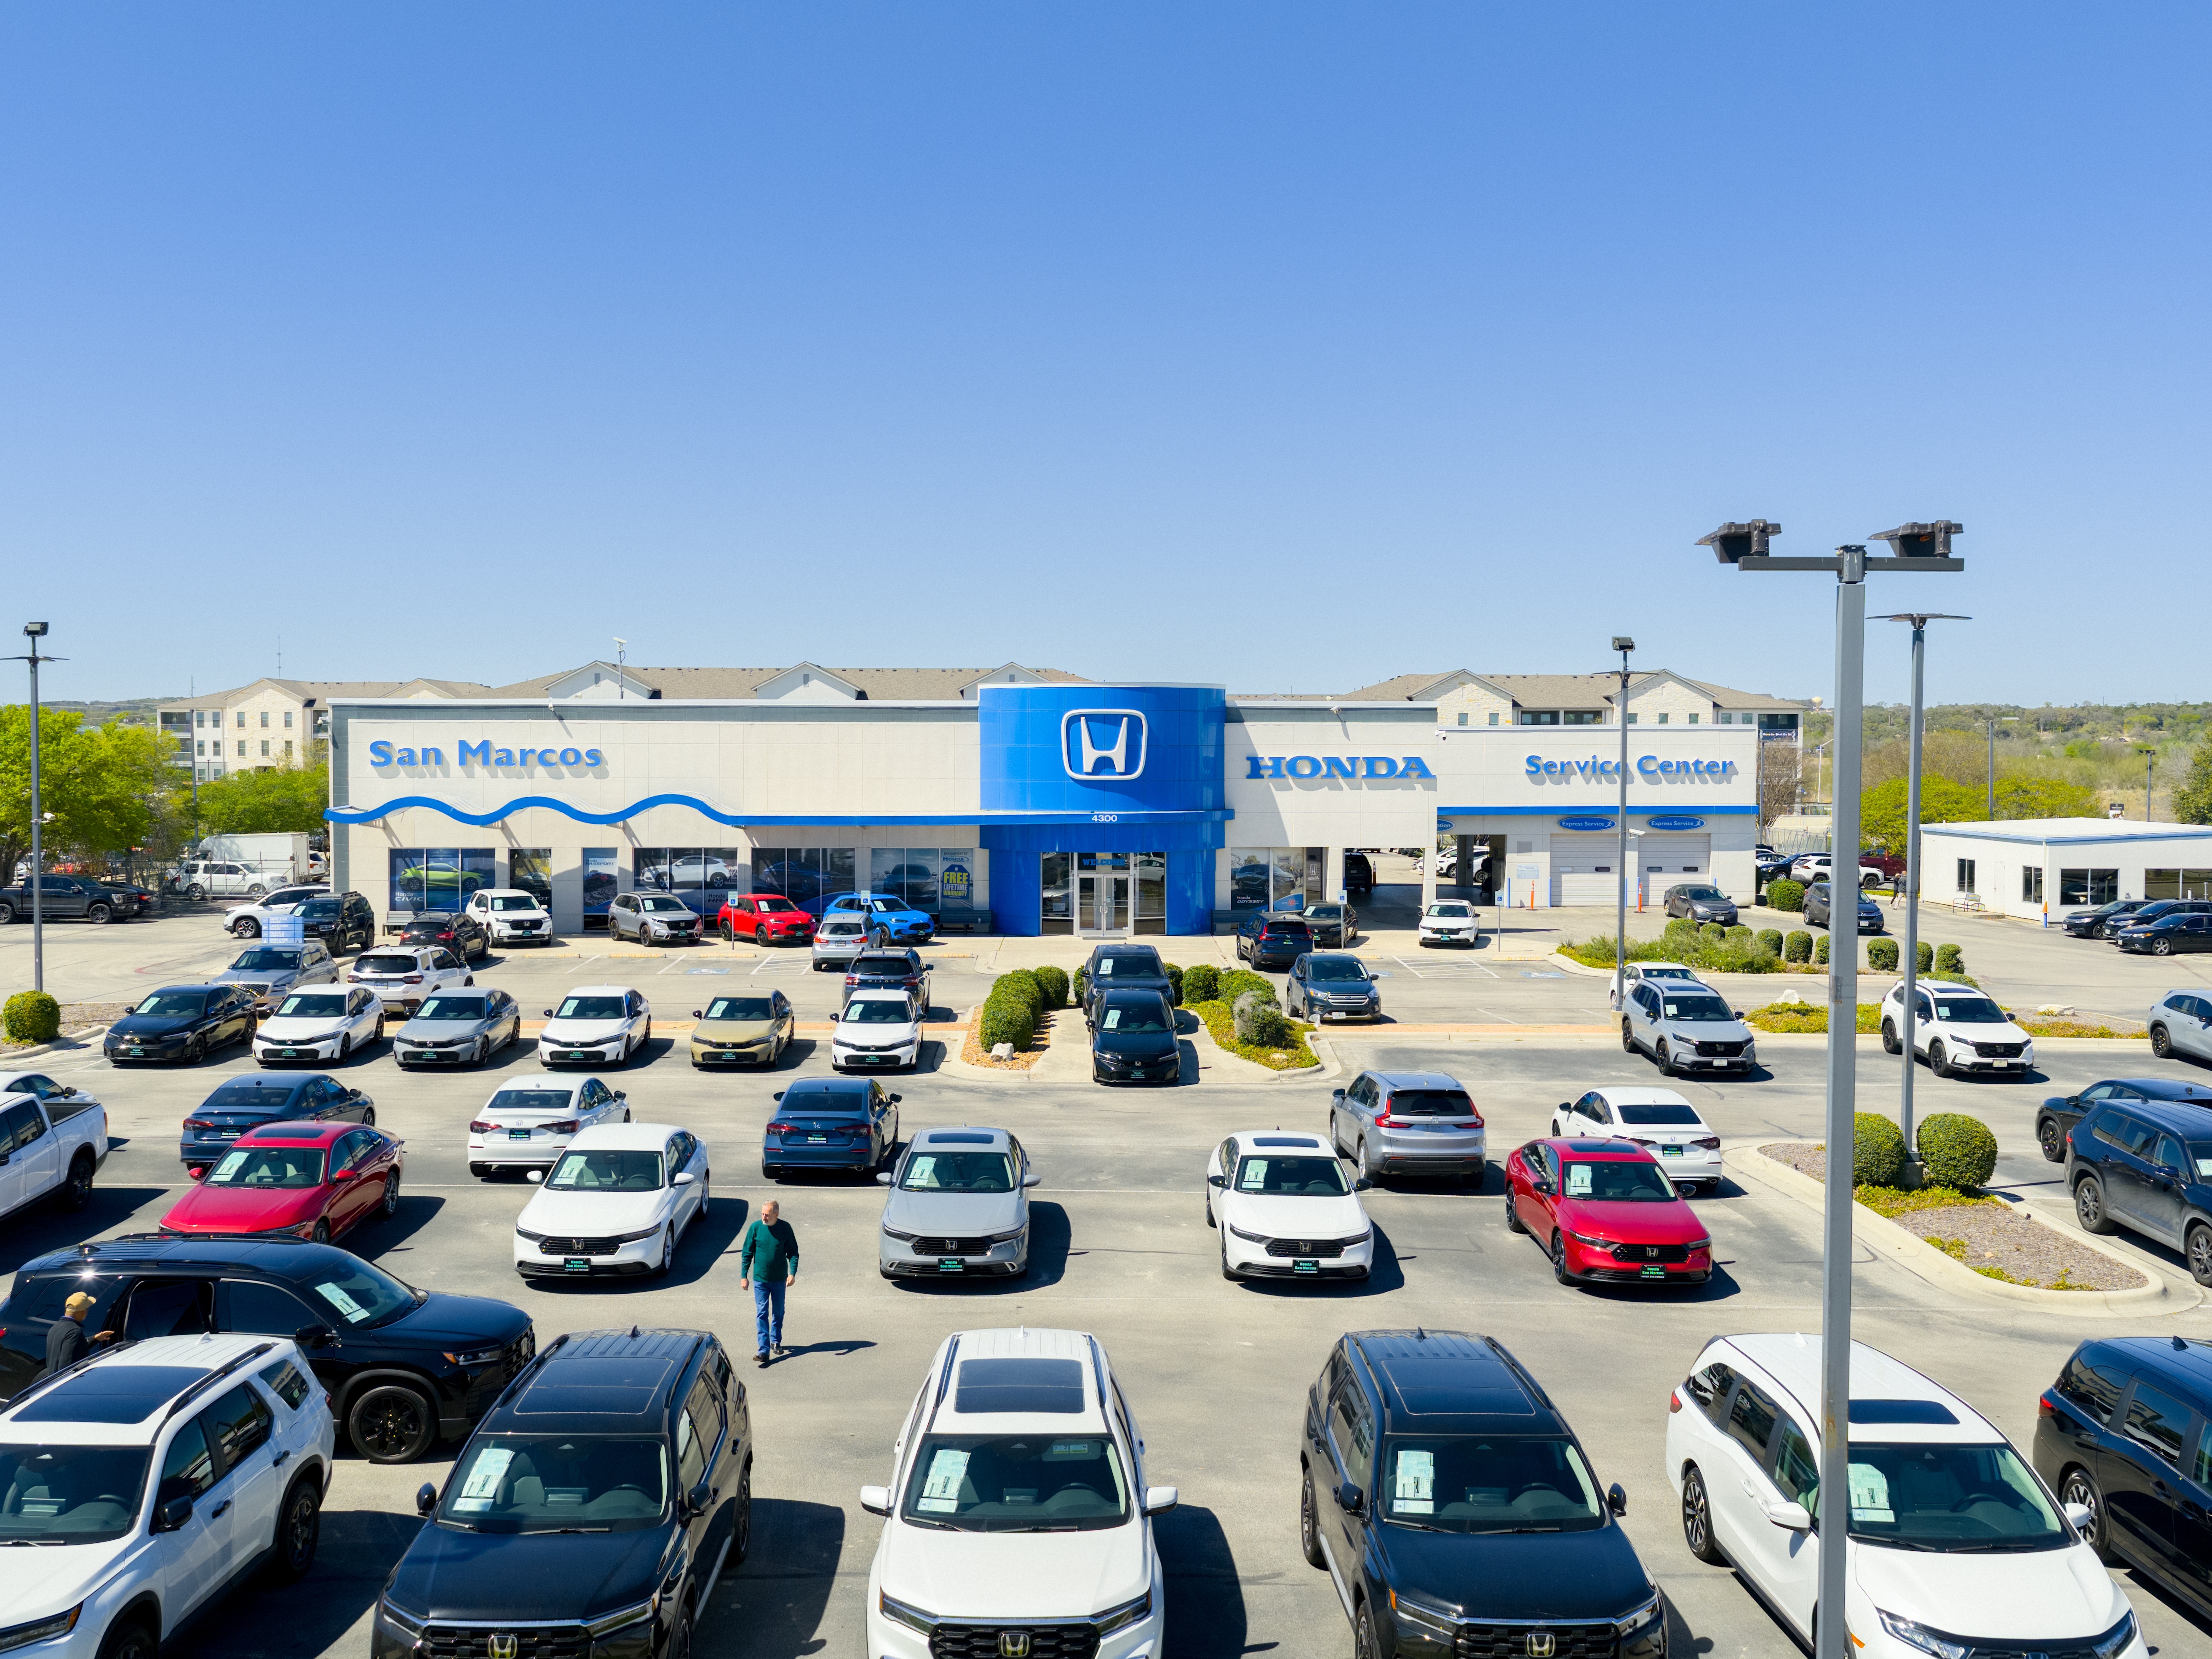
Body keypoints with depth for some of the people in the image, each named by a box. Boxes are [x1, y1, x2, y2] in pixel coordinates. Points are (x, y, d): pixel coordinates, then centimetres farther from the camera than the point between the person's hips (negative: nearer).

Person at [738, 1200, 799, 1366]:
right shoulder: (755, 1227, -9)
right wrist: (744, 1276, -2)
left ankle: (776, 1341, 34)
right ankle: (764, 1350, -6)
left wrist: (792, 1273, -13)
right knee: (762, 1314, -6)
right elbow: (747, 1253, 0)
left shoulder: (785, 1228, -9)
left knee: (778, 1313, 15)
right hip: (760, 1279, -1)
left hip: (780, 1279, 1)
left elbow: (793, 1252, -1)